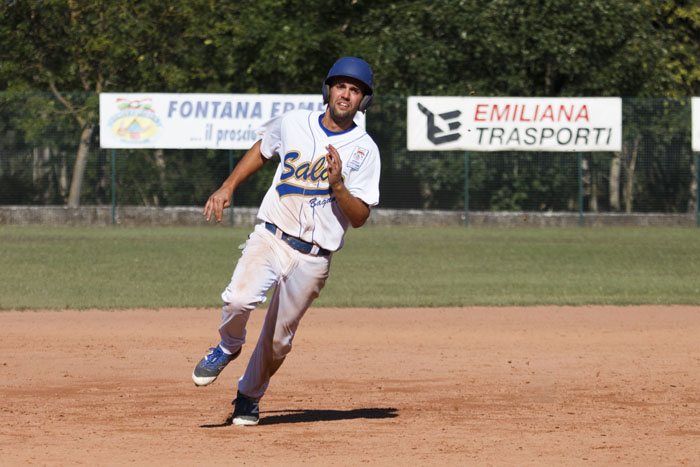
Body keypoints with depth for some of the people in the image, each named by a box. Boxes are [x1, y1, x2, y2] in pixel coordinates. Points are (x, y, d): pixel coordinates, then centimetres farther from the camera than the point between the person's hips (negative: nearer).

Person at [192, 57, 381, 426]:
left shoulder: (364, 150, -1)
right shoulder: (293, 123, 4)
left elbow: (360, 217, -5)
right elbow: (261, 150, 24)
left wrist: (337, 185, -21)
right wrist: (227, 187, 13)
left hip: (313, 258, 0)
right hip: (270, 238, 0)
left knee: (278, 340, 4)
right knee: (239, 298, -27)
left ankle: (248, 397, 30)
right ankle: (228, 347, 5)